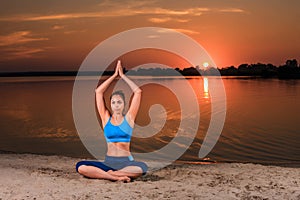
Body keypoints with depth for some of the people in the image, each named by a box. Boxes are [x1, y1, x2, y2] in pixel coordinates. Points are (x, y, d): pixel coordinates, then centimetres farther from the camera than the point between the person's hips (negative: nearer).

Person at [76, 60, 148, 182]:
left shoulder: (129, 118, 6)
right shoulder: (106, 118, 8)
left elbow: (138, 92, 0)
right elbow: (98, 92, 5)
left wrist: (122, 76, 6)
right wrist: (114, 75, 8)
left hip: (126, 162, -1)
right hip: (108, 162, 1)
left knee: (142, 168, -36)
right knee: (80, 167, -26)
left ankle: (110, 173, -23)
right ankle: (118, 176, -29)